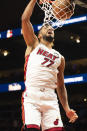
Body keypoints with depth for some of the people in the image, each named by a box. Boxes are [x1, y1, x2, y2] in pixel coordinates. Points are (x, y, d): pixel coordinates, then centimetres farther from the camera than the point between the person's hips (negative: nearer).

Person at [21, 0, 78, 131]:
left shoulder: (60, 58, 25)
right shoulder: (34, 45, 17)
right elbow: (25, 19, 4)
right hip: (31, 96, -3)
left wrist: (67, 109, 14)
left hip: (50, 99, 3)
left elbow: (61, 86, 25)